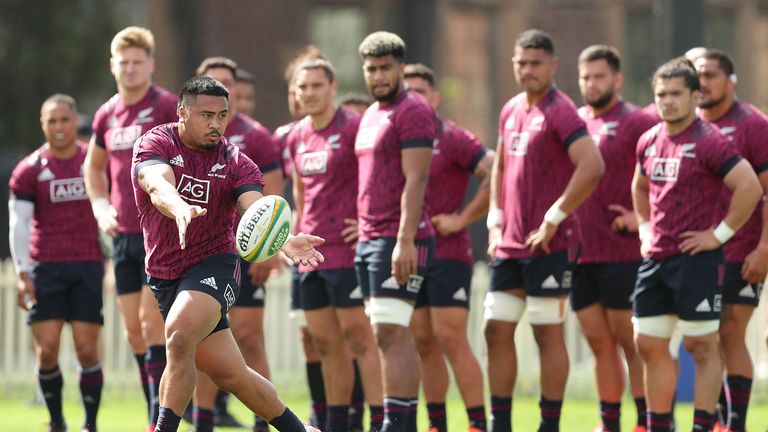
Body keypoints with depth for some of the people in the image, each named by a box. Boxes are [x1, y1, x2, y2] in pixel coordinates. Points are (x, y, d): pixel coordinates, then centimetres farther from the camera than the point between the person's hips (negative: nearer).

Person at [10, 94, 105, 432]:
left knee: (87, 351, -4)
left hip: (88, 266, 0)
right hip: (45, 267, 0)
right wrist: (22, 273, -8)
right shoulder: (29, 171, 2)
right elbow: (18, 224, 0)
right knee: (47, 350, -5)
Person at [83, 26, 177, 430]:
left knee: (151, 322, -12)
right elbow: (93, 166, 27)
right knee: (133, 331, 7)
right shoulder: (106, 115, 11)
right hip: (124, 235, 7)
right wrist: (101, 207, 12)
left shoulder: (167, 106, -8)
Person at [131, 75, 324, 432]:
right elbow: (158, 185, -29)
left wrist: (284, 241, -43)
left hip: (213, 266, -2)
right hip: (165, 276, 2)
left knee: (180, 337, -30)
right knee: (230, 374, 6)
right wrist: (179, 208, -53)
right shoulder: (155, 144, -7)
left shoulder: (236, 164, -4)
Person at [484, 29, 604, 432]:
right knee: (496, 331, 8)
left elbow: (592, 167, -24)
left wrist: (554, 218, -20)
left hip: (547, 245, -8)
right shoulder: (511, 111, 13)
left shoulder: (560, 112, -12)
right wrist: (495, 218, 14)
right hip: (509, 245, 8)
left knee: (547, 334, -2)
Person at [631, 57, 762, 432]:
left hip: (695, 260, -8)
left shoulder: (709, 142, -12)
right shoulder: (648, 142, 10)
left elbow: (750, 188, -18)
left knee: (702, 346, -2)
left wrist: (720, 234, -15)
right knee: (649, 345, 9)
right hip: (655, 259, 8)